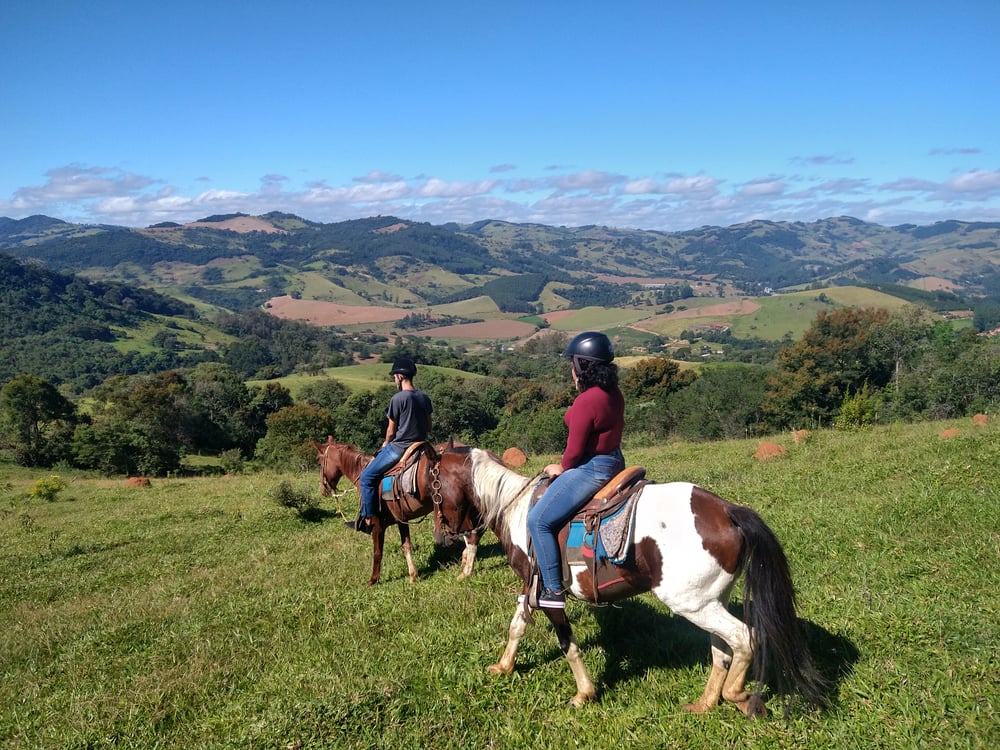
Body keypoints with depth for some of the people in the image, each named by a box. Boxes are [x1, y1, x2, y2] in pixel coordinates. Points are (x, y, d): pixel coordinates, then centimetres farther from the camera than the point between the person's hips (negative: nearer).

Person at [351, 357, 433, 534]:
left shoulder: (398, 398, -16)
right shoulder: (425, 398, 6)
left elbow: (391, 429, -9)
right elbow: (429, 427, 14)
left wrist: (386, 444, 10)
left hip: (399, 447, -8)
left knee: (367, 476, 2)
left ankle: (369, 519, 1)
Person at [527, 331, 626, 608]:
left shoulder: (585, 402, -24)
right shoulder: (615, 394, 4)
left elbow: (575, 449, -20)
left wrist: (562, 468, 1)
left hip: (590, 469, -11)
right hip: (613, 462, 11)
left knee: (538, 520, -3)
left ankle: (553, 591, 2)